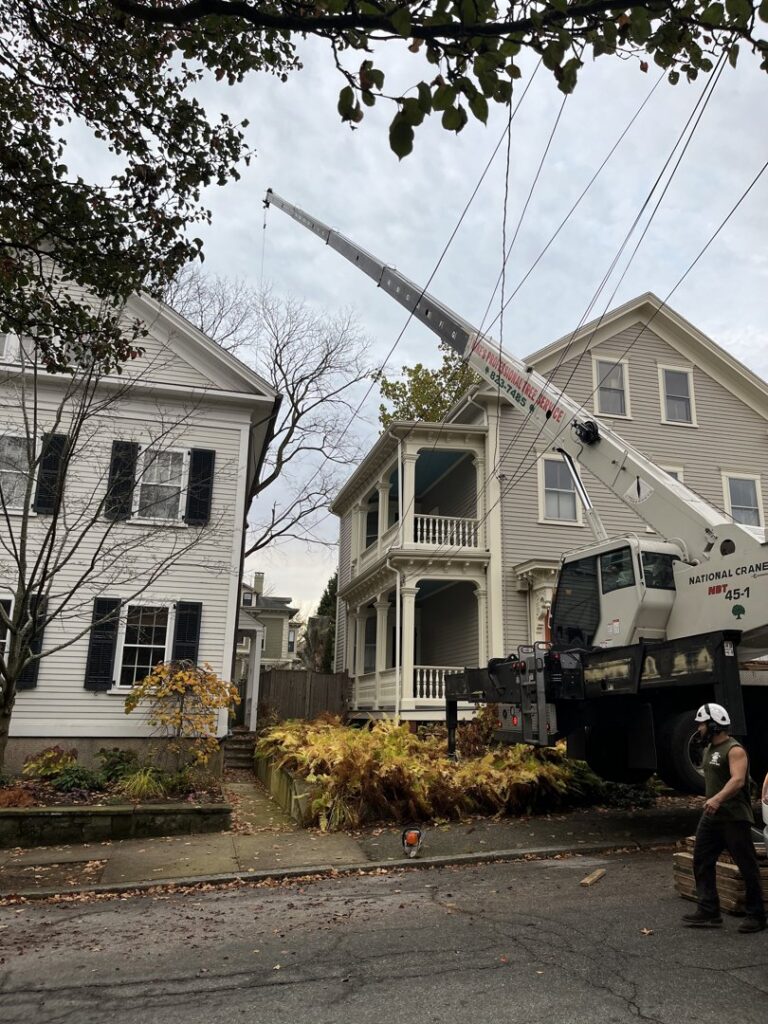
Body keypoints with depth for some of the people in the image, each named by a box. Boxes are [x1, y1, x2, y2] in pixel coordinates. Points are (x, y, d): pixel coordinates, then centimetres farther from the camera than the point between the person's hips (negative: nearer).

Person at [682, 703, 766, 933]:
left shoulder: (734, 750, -15)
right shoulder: (710, 749, 13)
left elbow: (737, 780, -30)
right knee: (702, 862, 7)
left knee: (747, 867, 2)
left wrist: (718, 799, -43)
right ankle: (709, 912, 12)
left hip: (734, 817, -9)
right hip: (711, 816, 9)